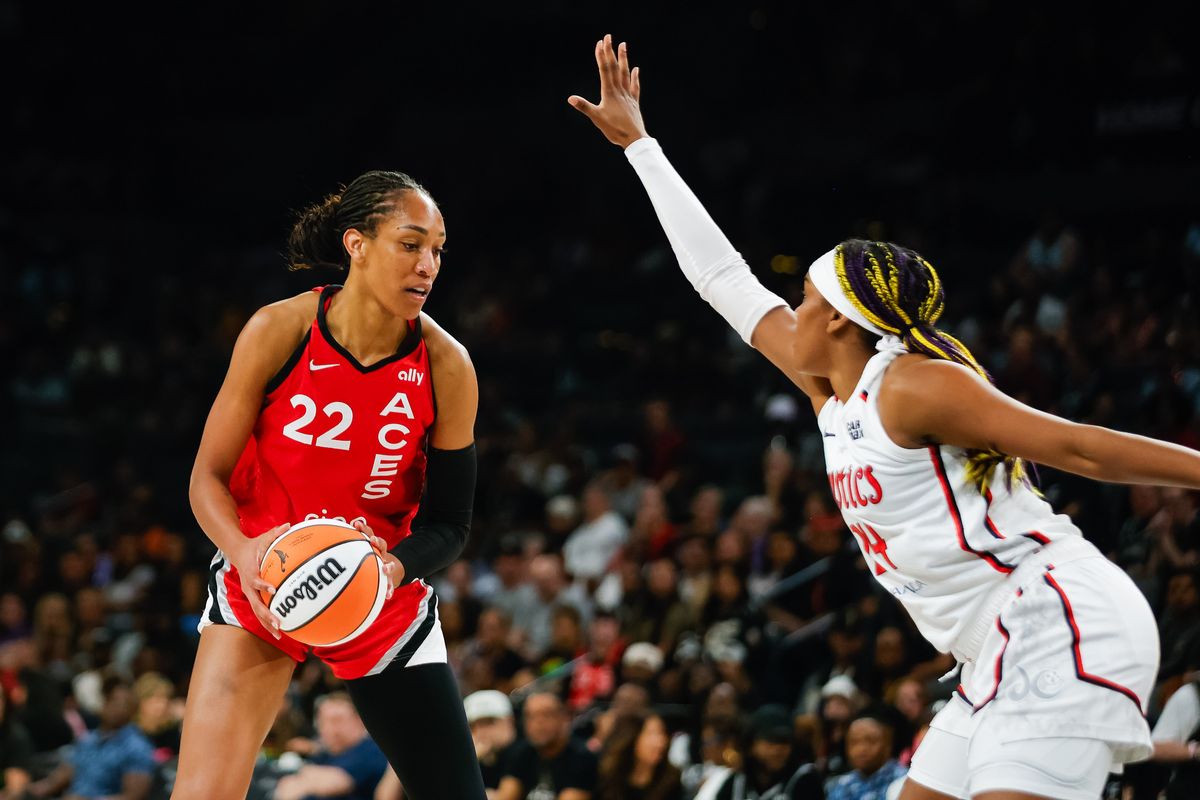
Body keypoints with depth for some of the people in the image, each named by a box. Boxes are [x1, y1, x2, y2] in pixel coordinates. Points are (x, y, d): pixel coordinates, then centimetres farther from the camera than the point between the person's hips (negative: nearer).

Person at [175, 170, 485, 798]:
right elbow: (208, 477, -8)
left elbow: (449, 523, -5)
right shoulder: (278, 332, -15)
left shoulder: (446, 367, -12)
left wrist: (394, 569, -26)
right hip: (261, 586, -1)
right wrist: (244, 551, -28)